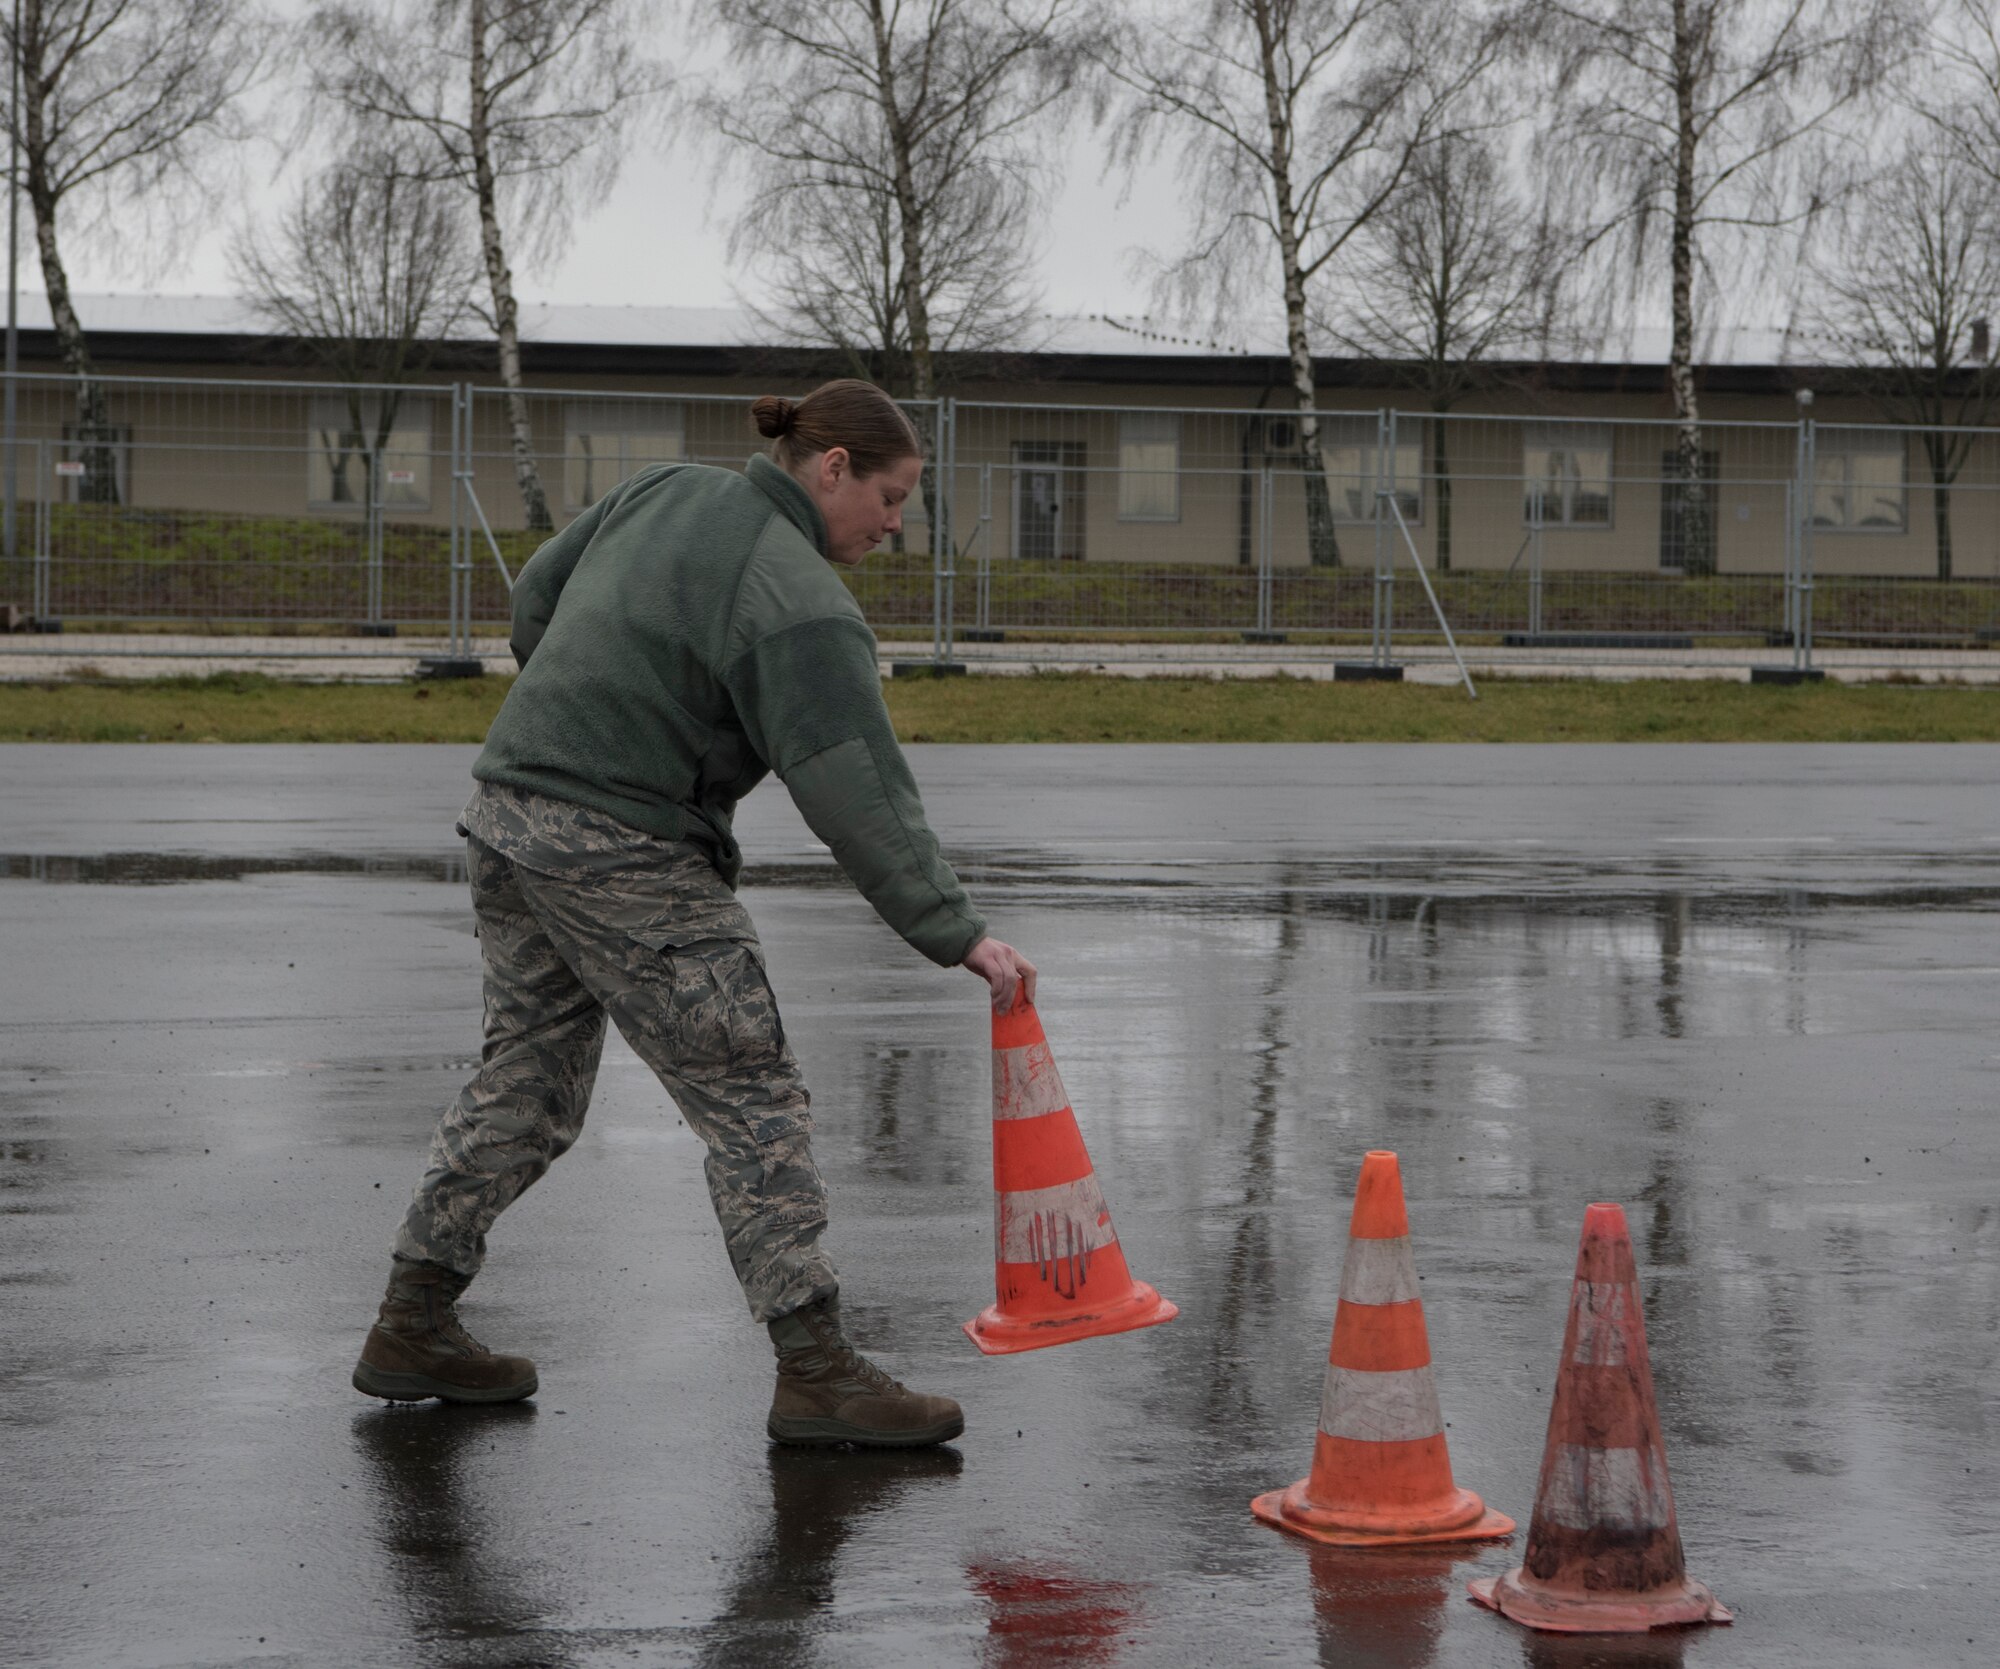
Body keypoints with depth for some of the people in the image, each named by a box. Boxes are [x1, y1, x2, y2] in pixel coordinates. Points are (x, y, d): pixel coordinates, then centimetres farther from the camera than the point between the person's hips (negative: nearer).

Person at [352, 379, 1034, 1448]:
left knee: (525, 1082, 19)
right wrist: (954, 934, -18)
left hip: (510, 808, 9)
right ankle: (816, 1372, -4)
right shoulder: (799, 605, -15)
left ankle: (411, 1330, 25)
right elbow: (859, 796, -20)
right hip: (626, 859, -9)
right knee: (752, 1101, -4)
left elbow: (535, 597, 19)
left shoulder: (667, 493, 10)